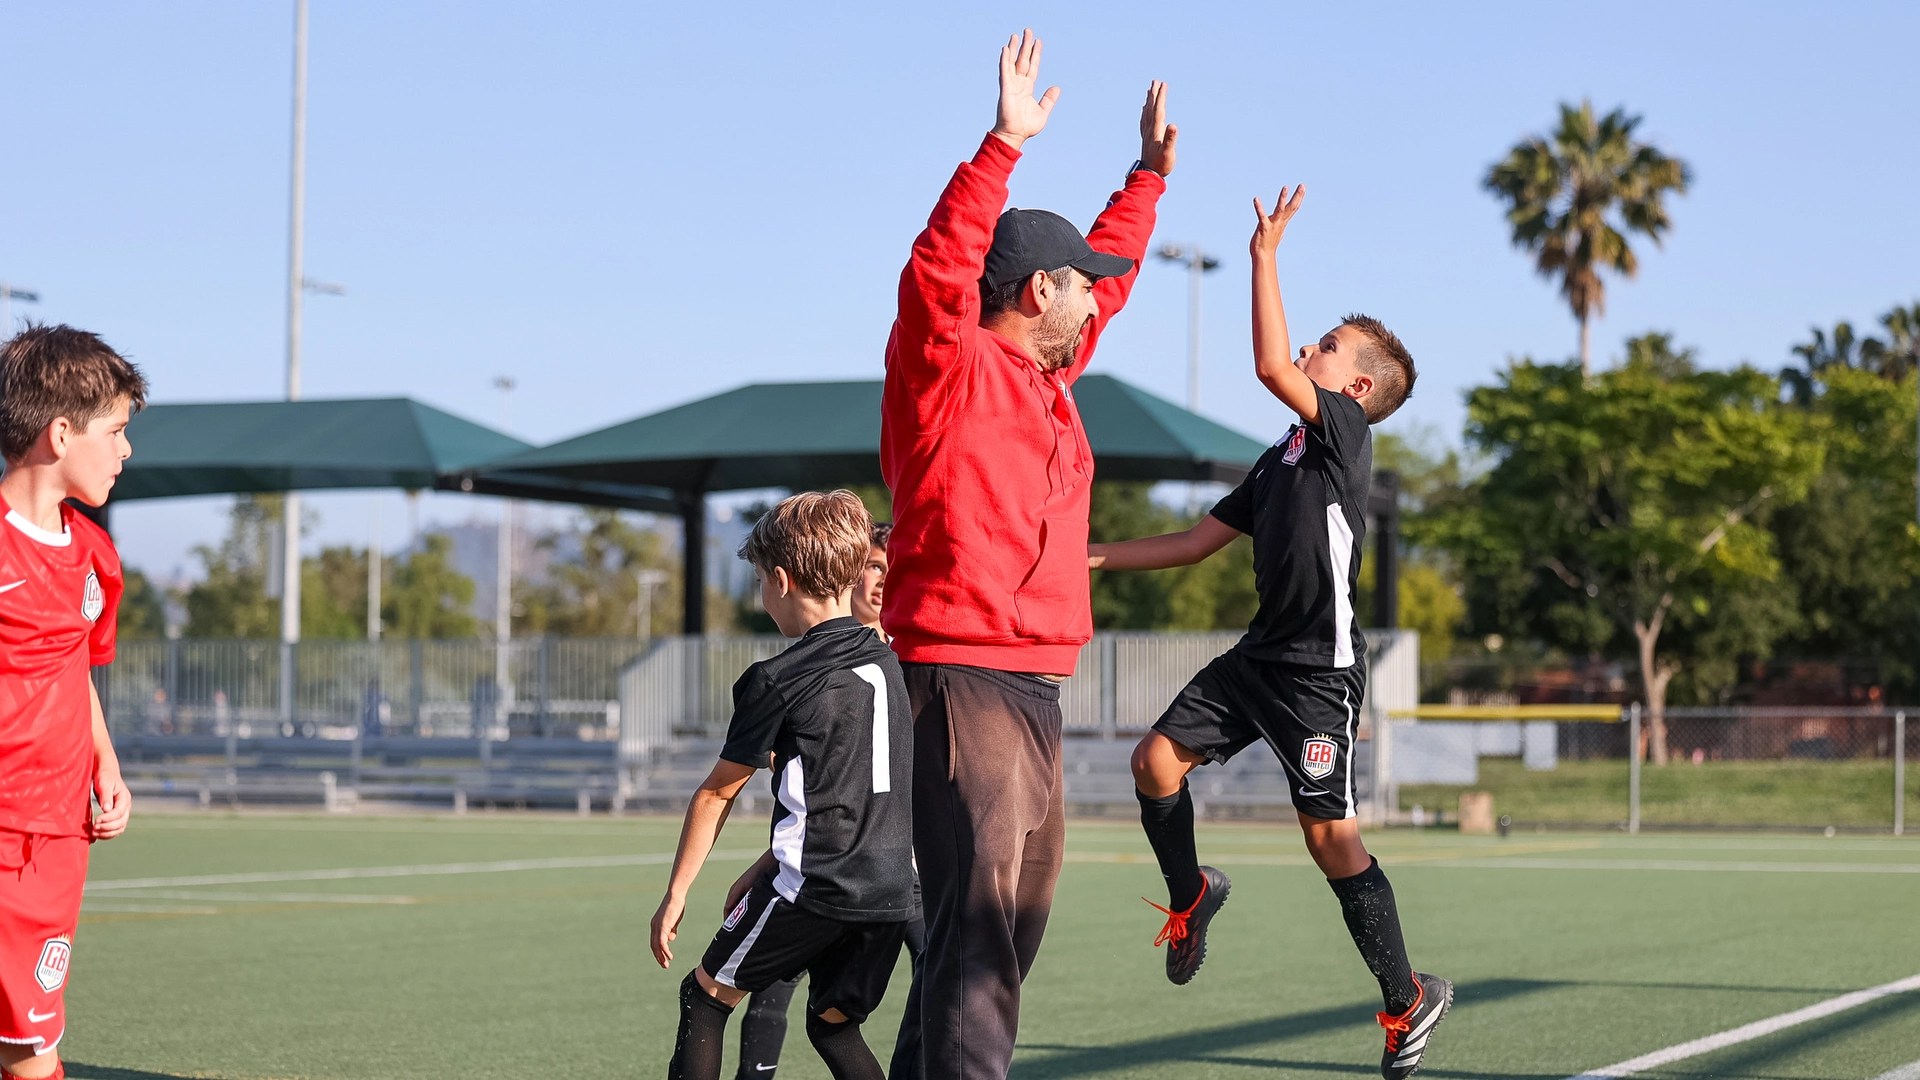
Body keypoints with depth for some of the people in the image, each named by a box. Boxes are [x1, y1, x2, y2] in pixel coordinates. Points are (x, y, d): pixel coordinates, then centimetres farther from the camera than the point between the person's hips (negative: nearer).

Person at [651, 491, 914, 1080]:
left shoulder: (776, 681, -7)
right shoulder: (885, 662, 14)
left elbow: (717, 793, 1)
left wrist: (676, 893, 10)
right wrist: (765, 871, 23)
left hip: (815, 887, -6)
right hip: (890, 892, 6)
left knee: (704, 997, 11)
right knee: (832, 1025, 18)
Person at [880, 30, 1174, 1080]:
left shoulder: (1044, 376, 18)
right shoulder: (951, 368, -6)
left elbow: (1108, 272, 35)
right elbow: (938, 268, -25)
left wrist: (1149, 173, 37)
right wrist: (1004, 144, -30)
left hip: (1031, 679, 10)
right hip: (960, 668, -10)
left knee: (1021, 901, 14)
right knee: (981, 898, -17)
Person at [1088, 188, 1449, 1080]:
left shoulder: (1347, 431, -8)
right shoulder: (1282, 460, 17)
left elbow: (1271, 368, -24)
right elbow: (1199, 542, 21)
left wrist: (1265, 254, -18)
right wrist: (1102, 555, 14)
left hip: (1321, 669, -8)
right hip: (1261, 654, 8)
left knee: (1330, 834, -8)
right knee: (1157, 759, 0)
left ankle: (1407, 1000, 3)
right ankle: (1189, 896, 24)